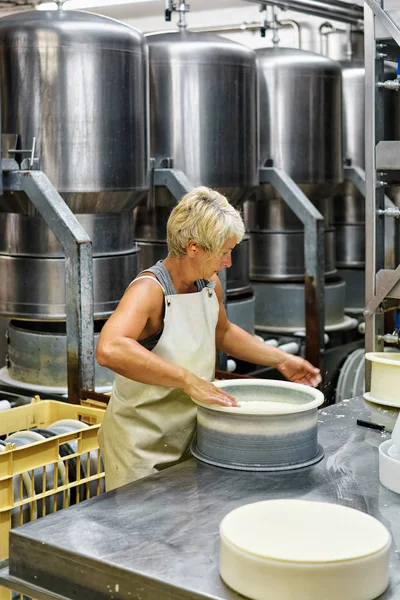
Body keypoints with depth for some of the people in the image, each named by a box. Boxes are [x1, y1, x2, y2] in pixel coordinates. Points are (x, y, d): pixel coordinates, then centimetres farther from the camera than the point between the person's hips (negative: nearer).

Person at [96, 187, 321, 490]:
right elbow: (109, 349, -43)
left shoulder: (210, 284, 0)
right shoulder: (150, 289, -24)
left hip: (190, 438, 7)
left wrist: (281, 359, 13)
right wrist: (188, 380, -43)